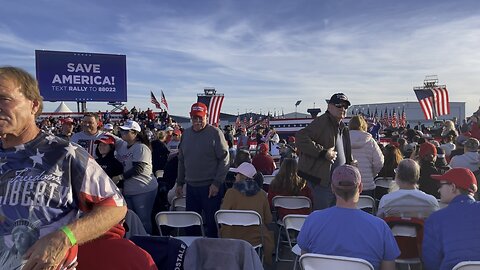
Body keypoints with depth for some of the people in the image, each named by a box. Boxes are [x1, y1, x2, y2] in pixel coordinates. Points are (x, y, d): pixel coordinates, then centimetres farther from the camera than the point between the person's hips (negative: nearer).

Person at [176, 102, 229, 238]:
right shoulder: (186, 133, 9)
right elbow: (181, 160, 16)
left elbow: (224, 160, -11)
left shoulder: (215, 133, -8)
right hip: (191, 187, 6)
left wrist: (217, 183, -16)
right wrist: (179, 183, 14)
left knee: (212, 223, 5)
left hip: (210, 187, -5)